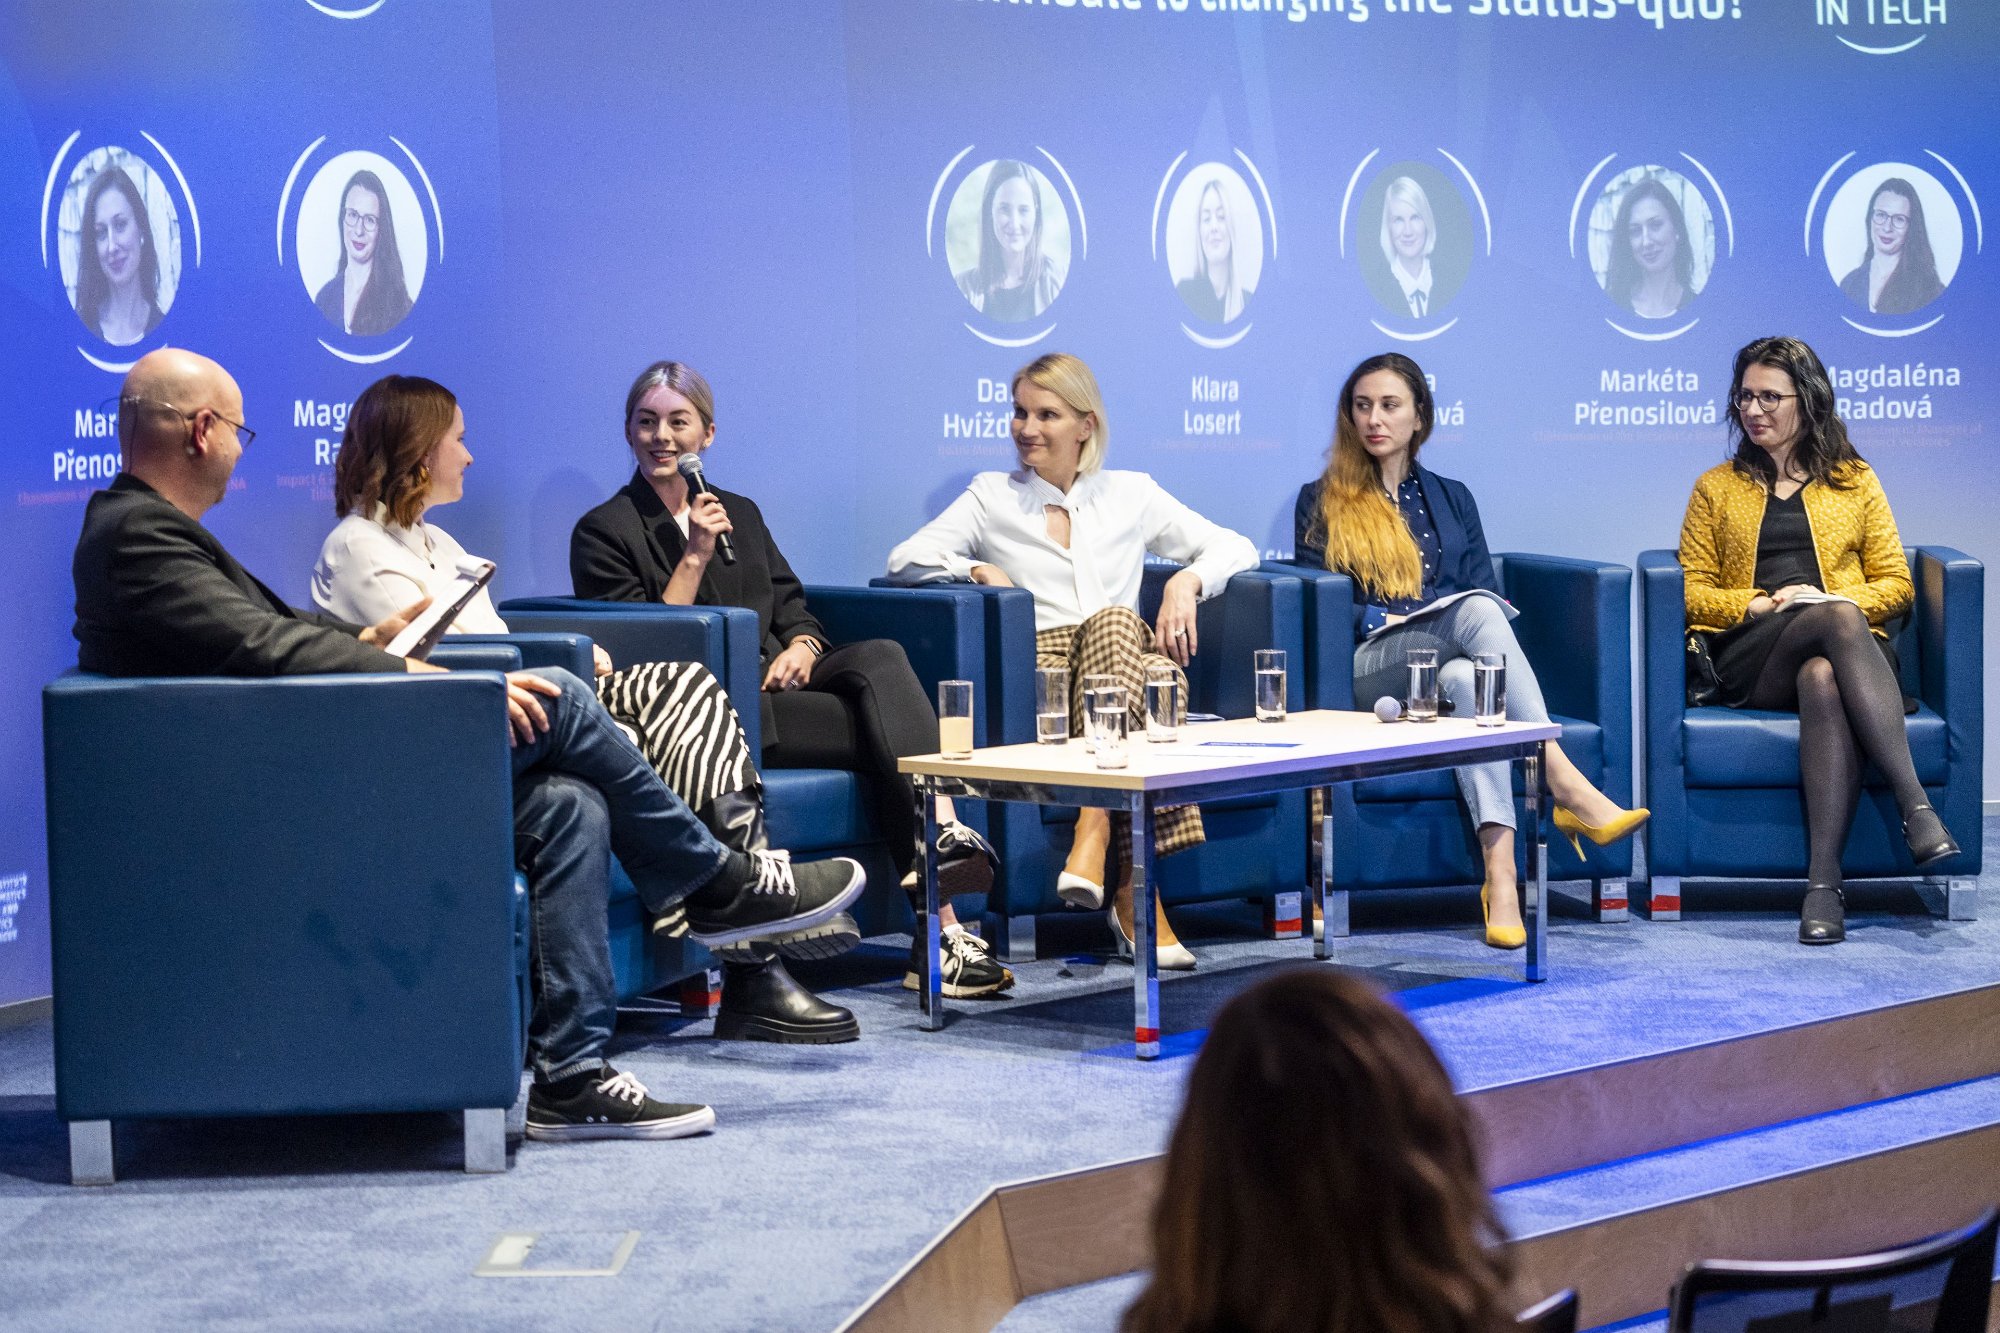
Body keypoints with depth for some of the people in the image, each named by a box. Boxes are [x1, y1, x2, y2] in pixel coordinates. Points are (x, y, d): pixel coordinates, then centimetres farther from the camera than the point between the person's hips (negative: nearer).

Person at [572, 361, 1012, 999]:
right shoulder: (604, 532, 6)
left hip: (774, 687, 6)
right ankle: (942, 931, -38)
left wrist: (800, 647, -3)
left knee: (881, 655, -29)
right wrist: (695, 554, -10)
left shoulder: (740, 512, 24)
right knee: (887, 732, -28)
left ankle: (940, 836, -43)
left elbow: (794, 607, 20)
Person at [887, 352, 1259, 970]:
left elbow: (1235, 547, 19)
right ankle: (1131, 891, -42)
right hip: (1040, 669, -1)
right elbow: (904, 560, 7)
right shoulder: (993, 495, 20)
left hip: (1122, 662, 1)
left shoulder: (1132, 495, 22)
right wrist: (979, 569, -11)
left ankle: (1094, 832, -42)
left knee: (1115, 621, -35)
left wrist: (1188, 580, -2)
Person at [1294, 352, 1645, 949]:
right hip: (1368, 668, -3)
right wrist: (1383, 620, -11)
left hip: (1452, 663, 3)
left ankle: (1501, 875, -52)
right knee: (1475, 611, -35)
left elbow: (1487, 592, 16)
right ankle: (1567, 787, -48)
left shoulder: (1451, 499, 24)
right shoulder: (1321, 502, 15)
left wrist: (1485, 619, -7)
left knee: (1464, 678, -38)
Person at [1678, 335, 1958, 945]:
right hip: (1749, 663, -1)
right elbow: (1692, 590, 13)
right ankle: (1916, 803, -48)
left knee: (1824, 678, -41)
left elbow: (1896, 584, 15)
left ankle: (1823, 881, -51)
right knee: (1838, 621, -38)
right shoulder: (1716, 488, 22)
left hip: (1846, 647, 1)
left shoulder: (1854, 481, 21)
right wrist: (1760, 604, -5)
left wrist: (1836, 598, -5)